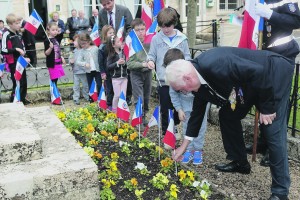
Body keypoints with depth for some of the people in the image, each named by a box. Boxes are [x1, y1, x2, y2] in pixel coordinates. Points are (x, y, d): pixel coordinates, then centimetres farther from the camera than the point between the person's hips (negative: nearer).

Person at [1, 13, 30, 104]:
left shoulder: (18, 34, 11)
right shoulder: (6, 35, -12)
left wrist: (25, 57, 14)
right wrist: (16, 49, -24)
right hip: (13, 63, -7)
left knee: (24, 82, 14)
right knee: (17, 83, -7)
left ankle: (22, 99, 28)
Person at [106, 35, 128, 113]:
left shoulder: (123, 52, 2)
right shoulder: (111, 55, -8)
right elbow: (108, 67, -12)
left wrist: (124, 63, -13)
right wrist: (117, 63, -22)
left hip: (124, 77, 3)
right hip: (116, 78, -3)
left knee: (123, 95, 6)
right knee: (117, 95, 1)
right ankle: (114, 109, 19)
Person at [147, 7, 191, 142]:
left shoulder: (182, 39, 0)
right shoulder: (156, 39, -1)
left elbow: (187, 56, 6)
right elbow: (152, 54, 6)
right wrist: (150, 60, -15)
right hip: (163, 80, -1)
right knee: (165, 108, 5)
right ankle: (166, 133, 18)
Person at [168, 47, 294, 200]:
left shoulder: (215, 65, -34)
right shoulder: (199, 80, -4)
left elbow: (258, 72, -31)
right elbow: (197, 112, 8)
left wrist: (266, 107, -20)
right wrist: (183, 146, 14)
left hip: (274, 74, -9)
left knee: (273, 132, -12)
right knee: (227, 115, 10)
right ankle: (240, 162, 27)